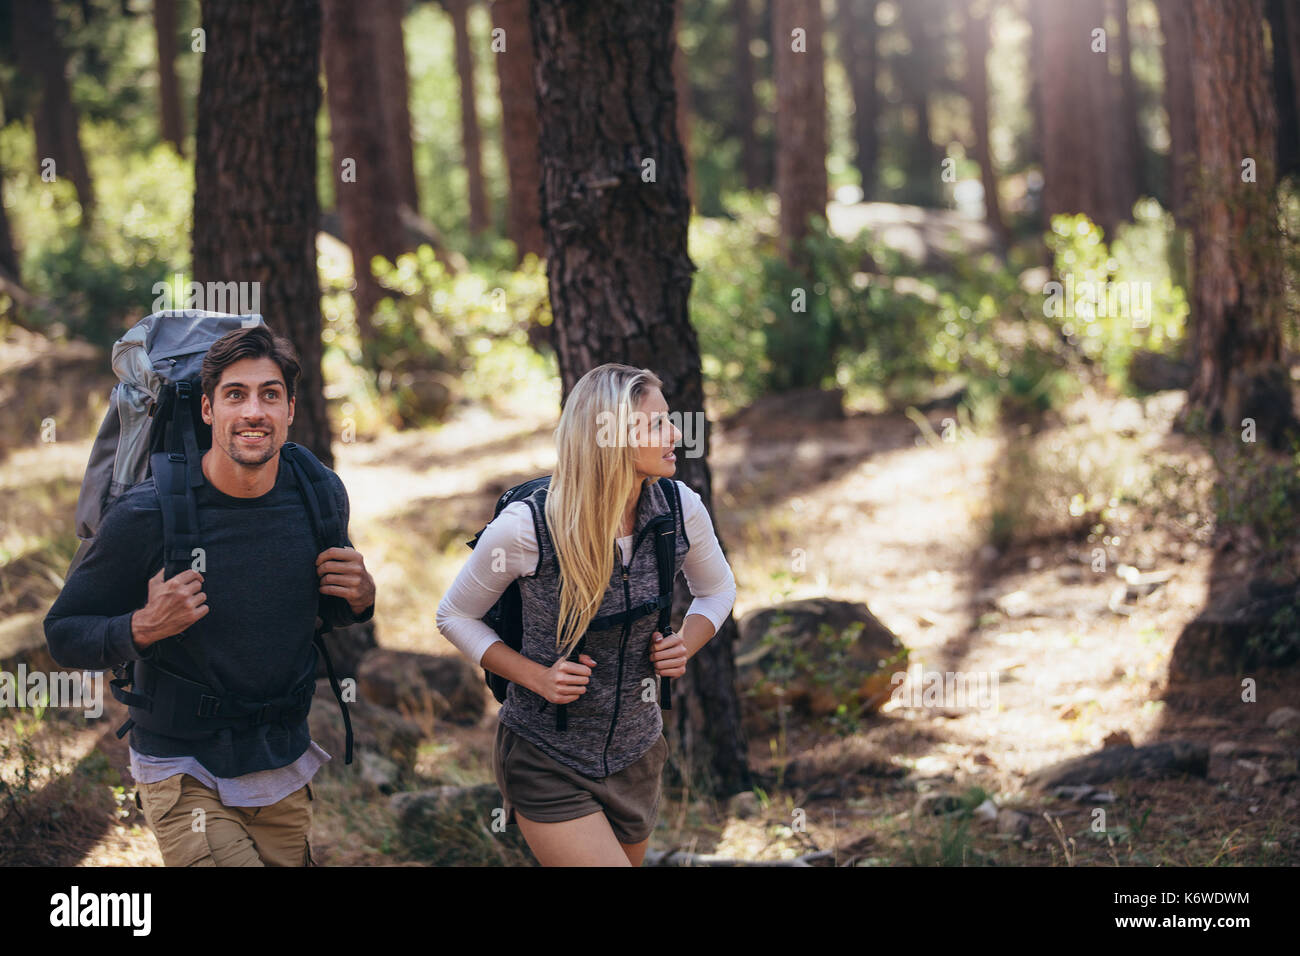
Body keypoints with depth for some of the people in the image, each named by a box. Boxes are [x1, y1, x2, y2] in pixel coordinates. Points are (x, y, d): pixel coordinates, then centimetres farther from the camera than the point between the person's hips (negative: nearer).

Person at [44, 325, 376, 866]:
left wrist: (360, 598, -7)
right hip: (185, 775, -5)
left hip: (286, 769, 5)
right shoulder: (146, 516, -17)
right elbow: (63, 635, -8)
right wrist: (144, 628, -26)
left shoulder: (322, 496, -3)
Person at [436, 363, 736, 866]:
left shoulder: (680, 509, -9)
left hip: (635, 751, 5)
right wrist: (535, 678, -17)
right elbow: (455, 616, -5)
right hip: (547, 762, -5)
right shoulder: (526, 527, -21)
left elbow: (717, 589, 12)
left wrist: (685, 645, -8)